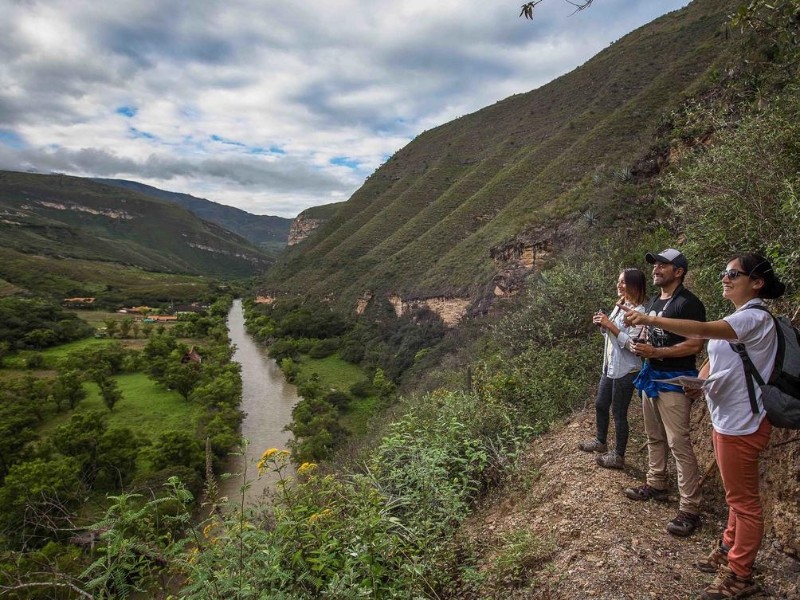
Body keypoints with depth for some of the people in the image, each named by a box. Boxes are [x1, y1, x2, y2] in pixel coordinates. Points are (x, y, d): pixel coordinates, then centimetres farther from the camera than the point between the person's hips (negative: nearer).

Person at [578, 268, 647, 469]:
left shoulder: (638, 312, -19)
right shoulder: (619, 306, 8)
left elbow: (632, 344, -25)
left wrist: (610, 325, -26)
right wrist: (602, 324, -2)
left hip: (625, 371, -9)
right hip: (610, 366, 9)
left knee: (618, 413, 3)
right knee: (600, 404, 21)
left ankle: (618, 456, 19)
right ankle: (600, 441, 42)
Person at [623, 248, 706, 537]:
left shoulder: (688, 303, -14)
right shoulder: (653, 301, 13)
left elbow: (695, 344, -20)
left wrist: (655, 352, -24)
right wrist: (639, 346, 2)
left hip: (673, 381, -9)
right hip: (651, 376, 9)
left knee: (679, 444, -7)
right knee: (654, 437, 18)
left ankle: (690, 509, 1)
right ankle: (656, 485, 33)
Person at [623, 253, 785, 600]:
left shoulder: (754, 318, -20)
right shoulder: (738, 319, 13)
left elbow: (701, 330, -35)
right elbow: (716, 356, 22)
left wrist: (651, 320, -41)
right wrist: (701, 377, 5)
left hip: (742, 423, -10)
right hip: (727, 418, 10)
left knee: (743, 500, 4)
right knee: (737, 495, 22)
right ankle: (730, 551, 38)